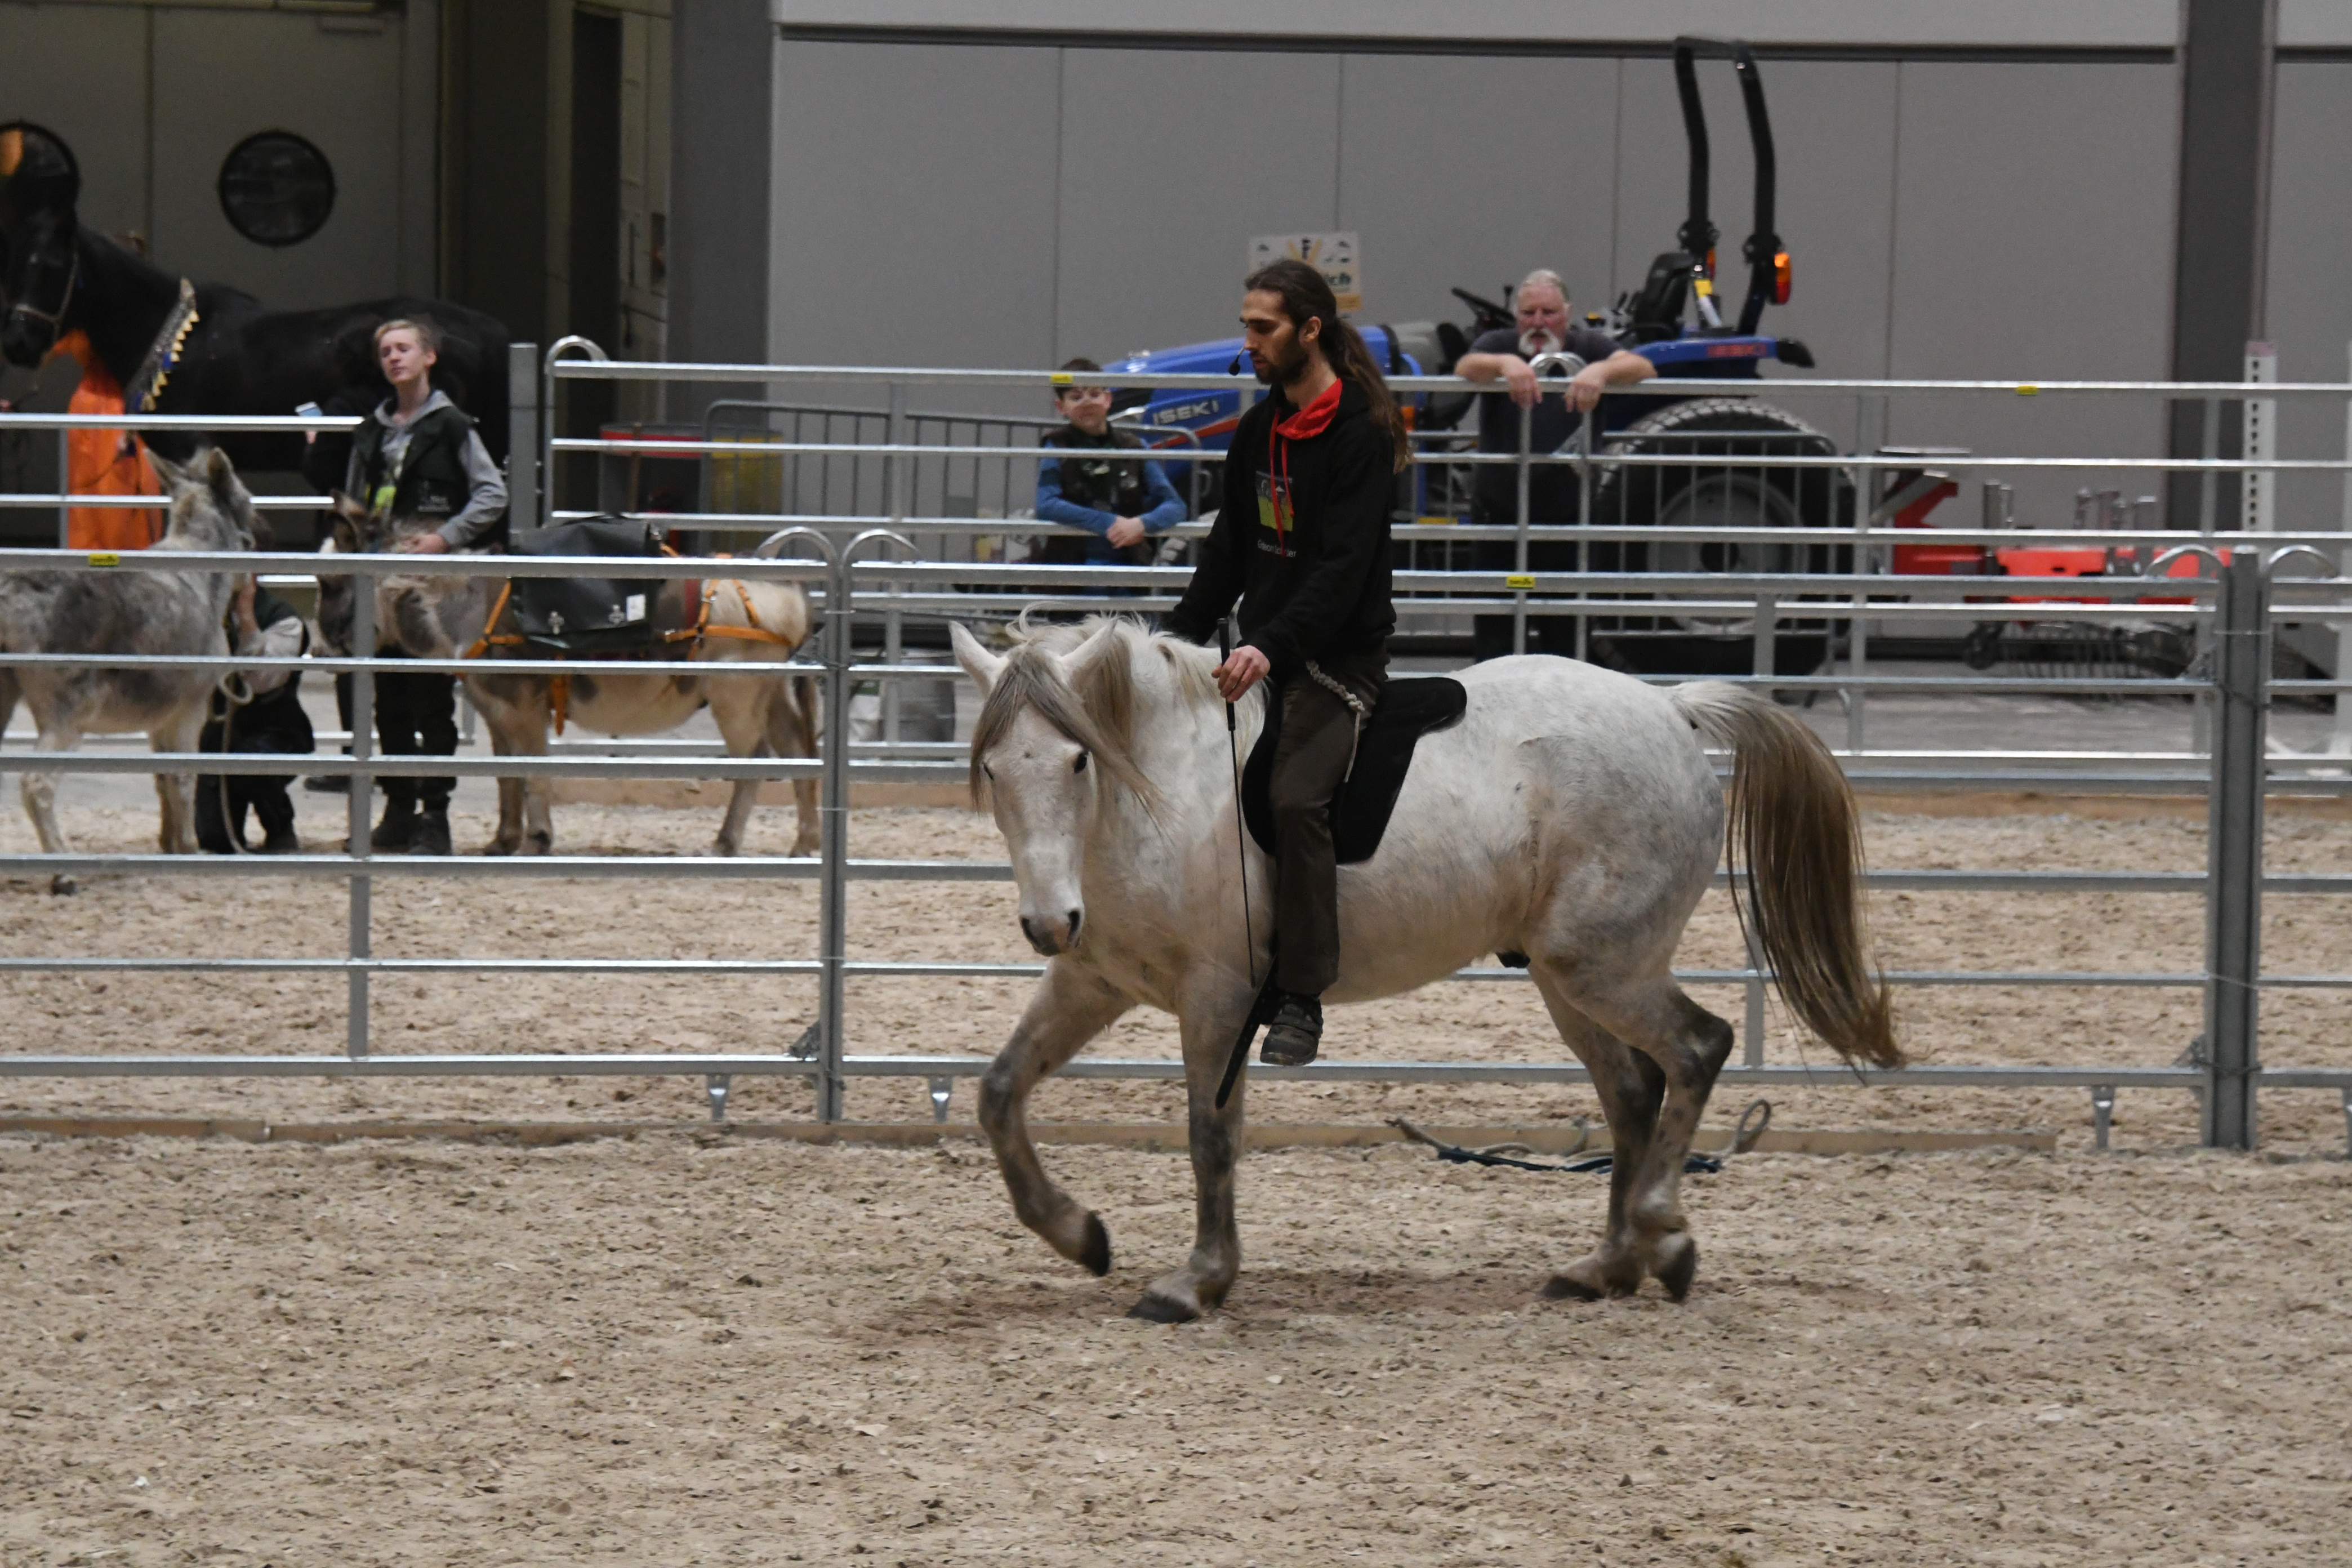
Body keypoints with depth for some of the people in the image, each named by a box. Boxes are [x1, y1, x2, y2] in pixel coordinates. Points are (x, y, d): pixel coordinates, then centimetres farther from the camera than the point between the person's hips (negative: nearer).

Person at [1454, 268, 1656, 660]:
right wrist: (1506, 364, -43)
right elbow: (1465, 367, -21)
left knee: (1564, 640, 4)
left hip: (1567, 518, 0)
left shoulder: (1589, 347, 1)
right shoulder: (1497, 344, 1)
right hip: (1500, 515, 0)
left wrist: (1601, 370, -38)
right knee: (1495, 638, 2)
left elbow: (1643, 369, -16)